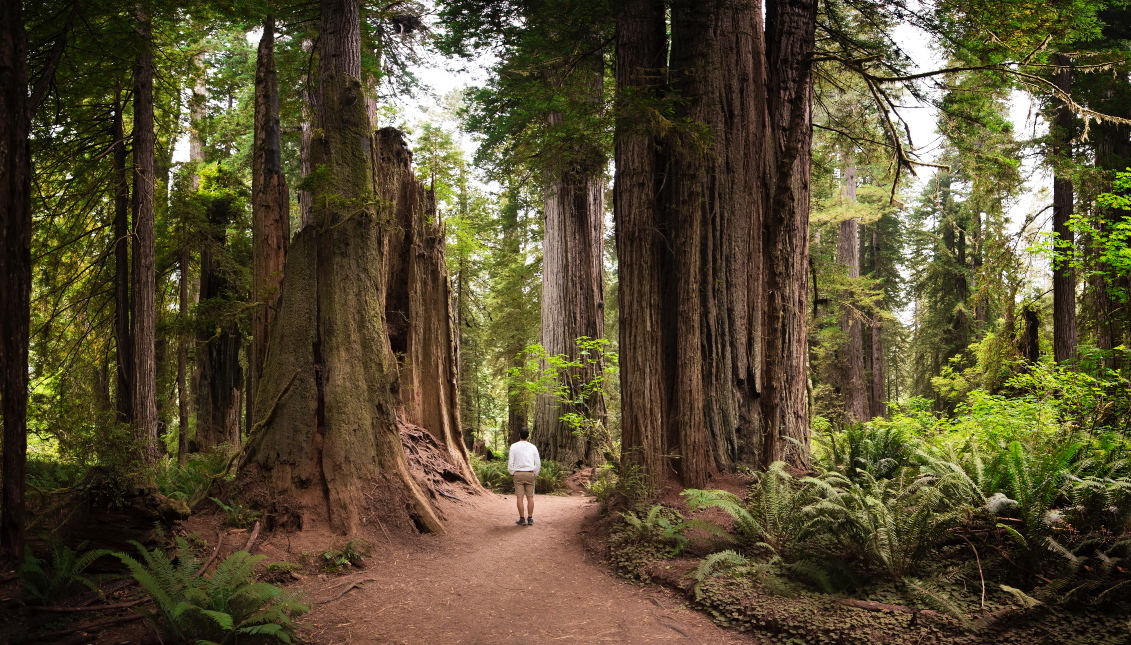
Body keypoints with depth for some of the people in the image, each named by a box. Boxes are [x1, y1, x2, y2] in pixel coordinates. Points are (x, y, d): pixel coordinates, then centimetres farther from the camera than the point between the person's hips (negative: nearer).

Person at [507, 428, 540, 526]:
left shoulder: (514, 446, -2)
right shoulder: (533, 447, 4)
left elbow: (510, 462, -3)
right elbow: (538, 463, 6)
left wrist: (512, 473, 11)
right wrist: (535, 474, 18)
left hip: (518, 474, -2)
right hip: (530, 474, 2)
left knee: (519, 497, 0)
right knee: (530, 496, 6)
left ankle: (522, 519, 1)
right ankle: (530, 518, 7)